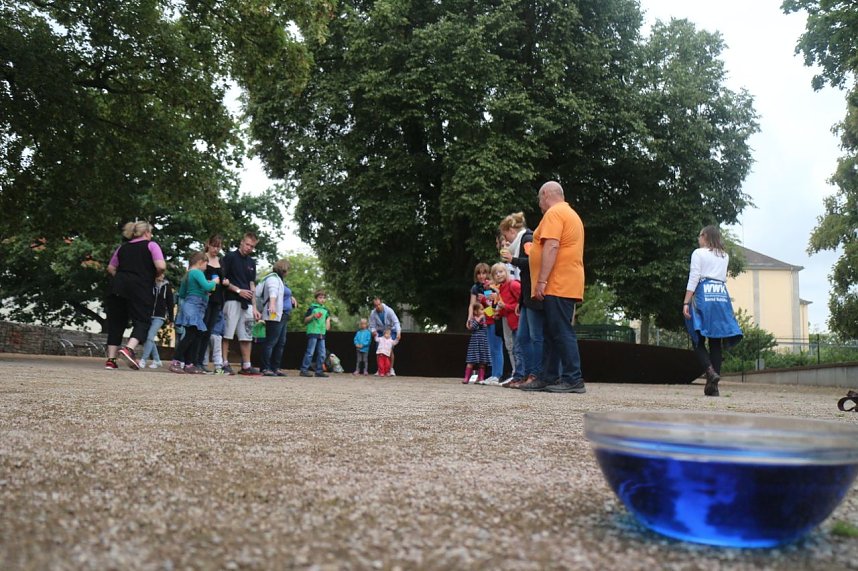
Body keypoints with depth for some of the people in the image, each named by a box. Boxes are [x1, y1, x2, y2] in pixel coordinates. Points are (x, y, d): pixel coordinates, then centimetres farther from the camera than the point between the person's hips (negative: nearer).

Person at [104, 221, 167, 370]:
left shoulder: (123, 247, 21)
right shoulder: (151, 245, 5)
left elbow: (110, 268, 18)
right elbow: (161, 266, -9)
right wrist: (156, 275, 10)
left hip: (117, 286, 5)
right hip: (140, 288, -5)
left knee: (116, 322, 9)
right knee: (142, 321, 0)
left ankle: (111, 359, 7)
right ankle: (129, 349, -24)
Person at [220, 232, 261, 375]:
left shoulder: (252, 262, 18)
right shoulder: (230, 257, 1)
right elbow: (223, 279, -4)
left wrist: (254, 307, 10)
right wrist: (238, 290, -13)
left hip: (247, 303, 6)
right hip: (232, 300, -6)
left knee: (247, 336, 5)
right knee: (227, 333, -7)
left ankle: (246, 366, 8)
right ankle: (225, 363, -4)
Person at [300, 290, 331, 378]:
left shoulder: (325, 309, 16)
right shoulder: (312, 308, 0)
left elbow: (328, 317, 31)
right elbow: (305, 320, 0)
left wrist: (328, 321, 9)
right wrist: (313, 316, -16)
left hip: (322, 333, 6)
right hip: (313, 332, -6)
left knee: (322, 354, 5)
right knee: (310, 352, -9)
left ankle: (319, 371, 11)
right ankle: (304, 370, -6)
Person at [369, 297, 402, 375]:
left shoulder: (389, 310, -23)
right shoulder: (373, 314, -15)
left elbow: (396, 322, -25)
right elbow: (372, 326, -7)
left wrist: (398, 332, -40)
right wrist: (373, 331, -31)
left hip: (390, 331, -2)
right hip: (380, 332, 3)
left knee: (390, 349, -12)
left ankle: (391, 369, -6)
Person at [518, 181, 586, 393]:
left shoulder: (554, 213, -8)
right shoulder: (571, 215, 23)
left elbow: (551, 247, -19)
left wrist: (541, 281, -21)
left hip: (557, 285, -10)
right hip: (567, 285, 10)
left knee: (561, 332, -9)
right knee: (552, 333, 11)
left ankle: (573, 379, -9)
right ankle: (548, 378, 12)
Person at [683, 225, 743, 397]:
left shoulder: (698, 253, 1)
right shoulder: (725, 256, 17)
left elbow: (693, 279, -7)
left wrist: (686, 302, -10)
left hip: (703, 296, -5)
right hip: (722, 296, 5)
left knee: (698, 339, 0)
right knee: (716, 342, 4)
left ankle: (710, 371, -24)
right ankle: (713, 386, 2)